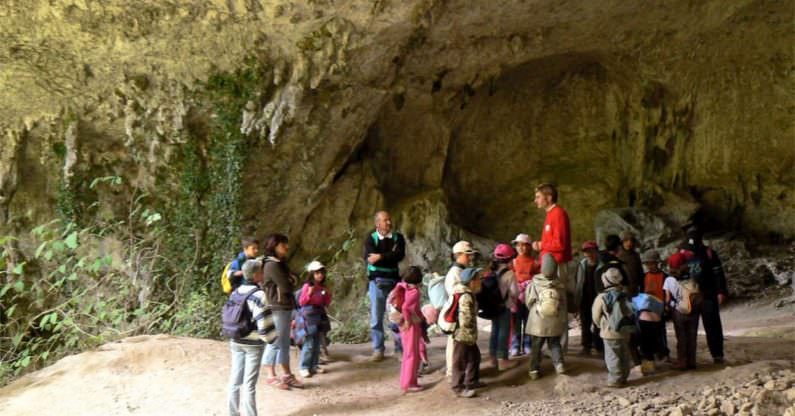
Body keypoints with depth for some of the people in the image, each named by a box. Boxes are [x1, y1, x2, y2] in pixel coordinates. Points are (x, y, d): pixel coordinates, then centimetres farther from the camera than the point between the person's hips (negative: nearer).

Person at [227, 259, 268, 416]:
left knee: (235, 379, 13)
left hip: (236, 342, 7)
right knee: (249, 384, -1)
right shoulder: (258, 295, -18)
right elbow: (262, 322, -22)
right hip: (253, 344, -7)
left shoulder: (235, 292, 5)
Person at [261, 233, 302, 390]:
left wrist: (290, 282, -7)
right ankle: (271, 376, 10)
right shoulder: (272, 265, -16)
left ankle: (287, 375, 20)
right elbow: (286, 287, -17)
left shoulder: (280, 263, 15)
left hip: (286, 308, 9)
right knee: (275, 342, 0)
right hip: (277, 309, -9)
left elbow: (291, 282, 13)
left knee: (285, 343, 13)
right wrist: (291, 282, 3)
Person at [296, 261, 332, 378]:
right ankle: (304, 368, 1)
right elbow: (301, 302, -13)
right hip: (308, 317, -6)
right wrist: (309, 293, -26)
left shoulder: (323, 287, 7)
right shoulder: (307, 286, -11)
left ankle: (314, 366, 20)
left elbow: (326, 304, 12)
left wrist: (328, 295, -5)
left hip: (320, 316, 6)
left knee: (317, 344, 11)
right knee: (309, 344, -7)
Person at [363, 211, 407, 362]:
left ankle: (400, 348, 12)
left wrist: (381, 256, -19)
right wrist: (390, 256, -11)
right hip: (377, 282, -1)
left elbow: (400, 255, -12)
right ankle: (378, 349, 13)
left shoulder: (398, 237, 6)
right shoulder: (371, 238, 1)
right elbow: (369, 258, -14)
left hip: (394, 281, 1)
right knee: (376, 317, 3)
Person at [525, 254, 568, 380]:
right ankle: (559, 364, 3)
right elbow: (564, 304, 2)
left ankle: (534, 370, 9)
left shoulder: (535, 283, -13)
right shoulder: (560, 285, -7)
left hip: (538, 322, -1)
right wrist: (563, 319, 16)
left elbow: (529, 302, -5)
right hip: (555, 322, 1)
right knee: (555, 344, 18)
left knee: (536, 346, 10)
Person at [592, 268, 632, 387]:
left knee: (613, 357, 4)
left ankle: (615, 380, 9)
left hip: (610, 333, -5)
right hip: (625, 331, 5)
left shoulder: (601, 298, -16)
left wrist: (602, 326, 13)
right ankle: (623, 377, 26)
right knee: (624, 356, 16)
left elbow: (596, 317, -6)